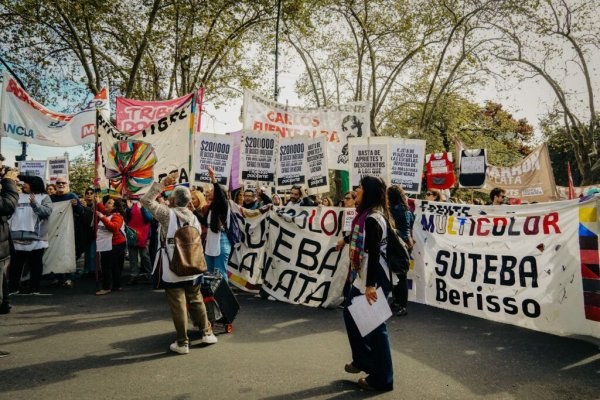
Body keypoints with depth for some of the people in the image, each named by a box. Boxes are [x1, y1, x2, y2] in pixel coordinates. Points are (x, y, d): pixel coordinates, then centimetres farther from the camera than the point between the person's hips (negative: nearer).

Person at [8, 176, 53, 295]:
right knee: (16, 263, 10)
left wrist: (35, 204, -28)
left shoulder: (44, 197, 1)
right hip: (18, 236, 4)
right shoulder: (18, 196, 13)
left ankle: (34, 288, 12)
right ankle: (13, 287, 20)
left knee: (35, 263, 5)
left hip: (36, 237, -4)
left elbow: (47, 212, -15)